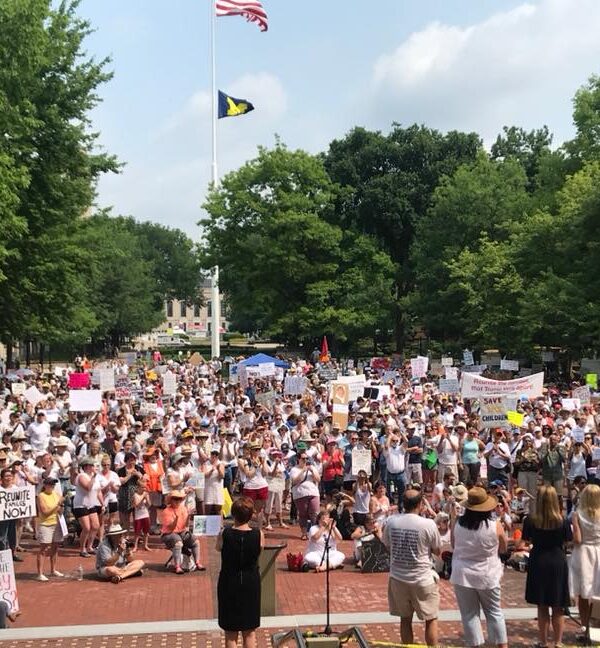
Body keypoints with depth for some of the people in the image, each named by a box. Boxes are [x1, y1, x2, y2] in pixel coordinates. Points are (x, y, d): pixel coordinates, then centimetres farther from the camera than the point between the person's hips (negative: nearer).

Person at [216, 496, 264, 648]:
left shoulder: (224, 534, -16)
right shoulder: (258, 535, -14)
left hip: (228, 585, -1)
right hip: (251, 584, 1)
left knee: (230, 634, 12)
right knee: (249, 633, 16)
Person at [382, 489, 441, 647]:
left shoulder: (391, 521, -5)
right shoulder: (428, 524, -15)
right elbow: (437, 551, -2)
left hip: (397, 578, 3)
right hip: (422, 579, -3)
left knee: (405, 619, 15)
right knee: (431, 619, 12)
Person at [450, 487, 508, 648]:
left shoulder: (458, 523, -11)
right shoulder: (495, 526, -15)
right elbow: (503, 549, 1)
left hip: (462, 575, 0)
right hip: (487, 576, 0)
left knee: (469, 615, 9)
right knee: (494, 613, 16)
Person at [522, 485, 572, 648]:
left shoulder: (530, 520, -13)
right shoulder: (562, 521, -14)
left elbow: (526, 539, 0)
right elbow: (567, 540, -3)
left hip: (538, 564, 1)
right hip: (558, 563, -1)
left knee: (542, 607, 12)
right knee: (558, 608, 12)